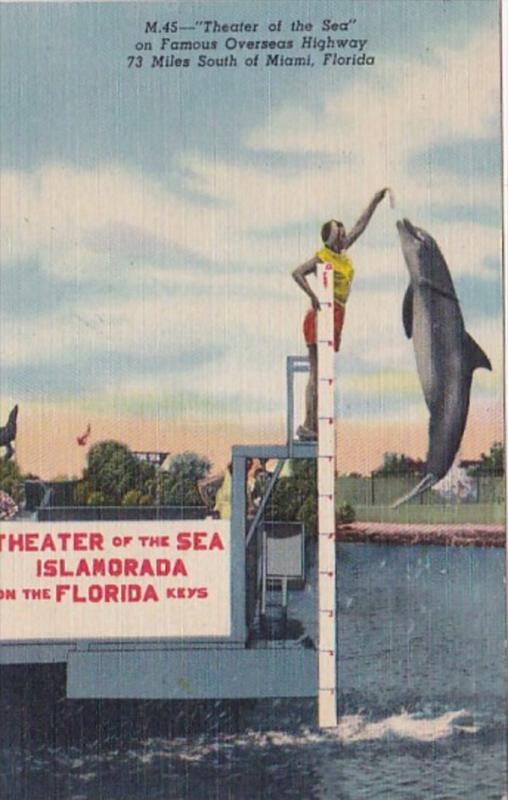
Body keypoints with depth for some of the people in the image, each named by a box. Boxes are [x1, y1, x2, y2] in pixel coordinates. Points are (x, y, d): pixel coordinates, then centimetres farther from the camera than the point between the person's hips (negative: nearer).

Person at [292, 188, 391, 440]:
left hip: (335, 318, 9)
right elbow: (297, 273, -21)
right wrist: (313, 296, -29)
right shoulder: (322, 257, -9)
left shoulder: (341, 252, 14)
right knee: (317, 374, -11)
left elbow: (360, 226, 24)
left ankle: (314, 426, 7)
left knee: (322, 375, 6)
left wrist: (374, 202, 26)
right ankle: (308, 425, -13)